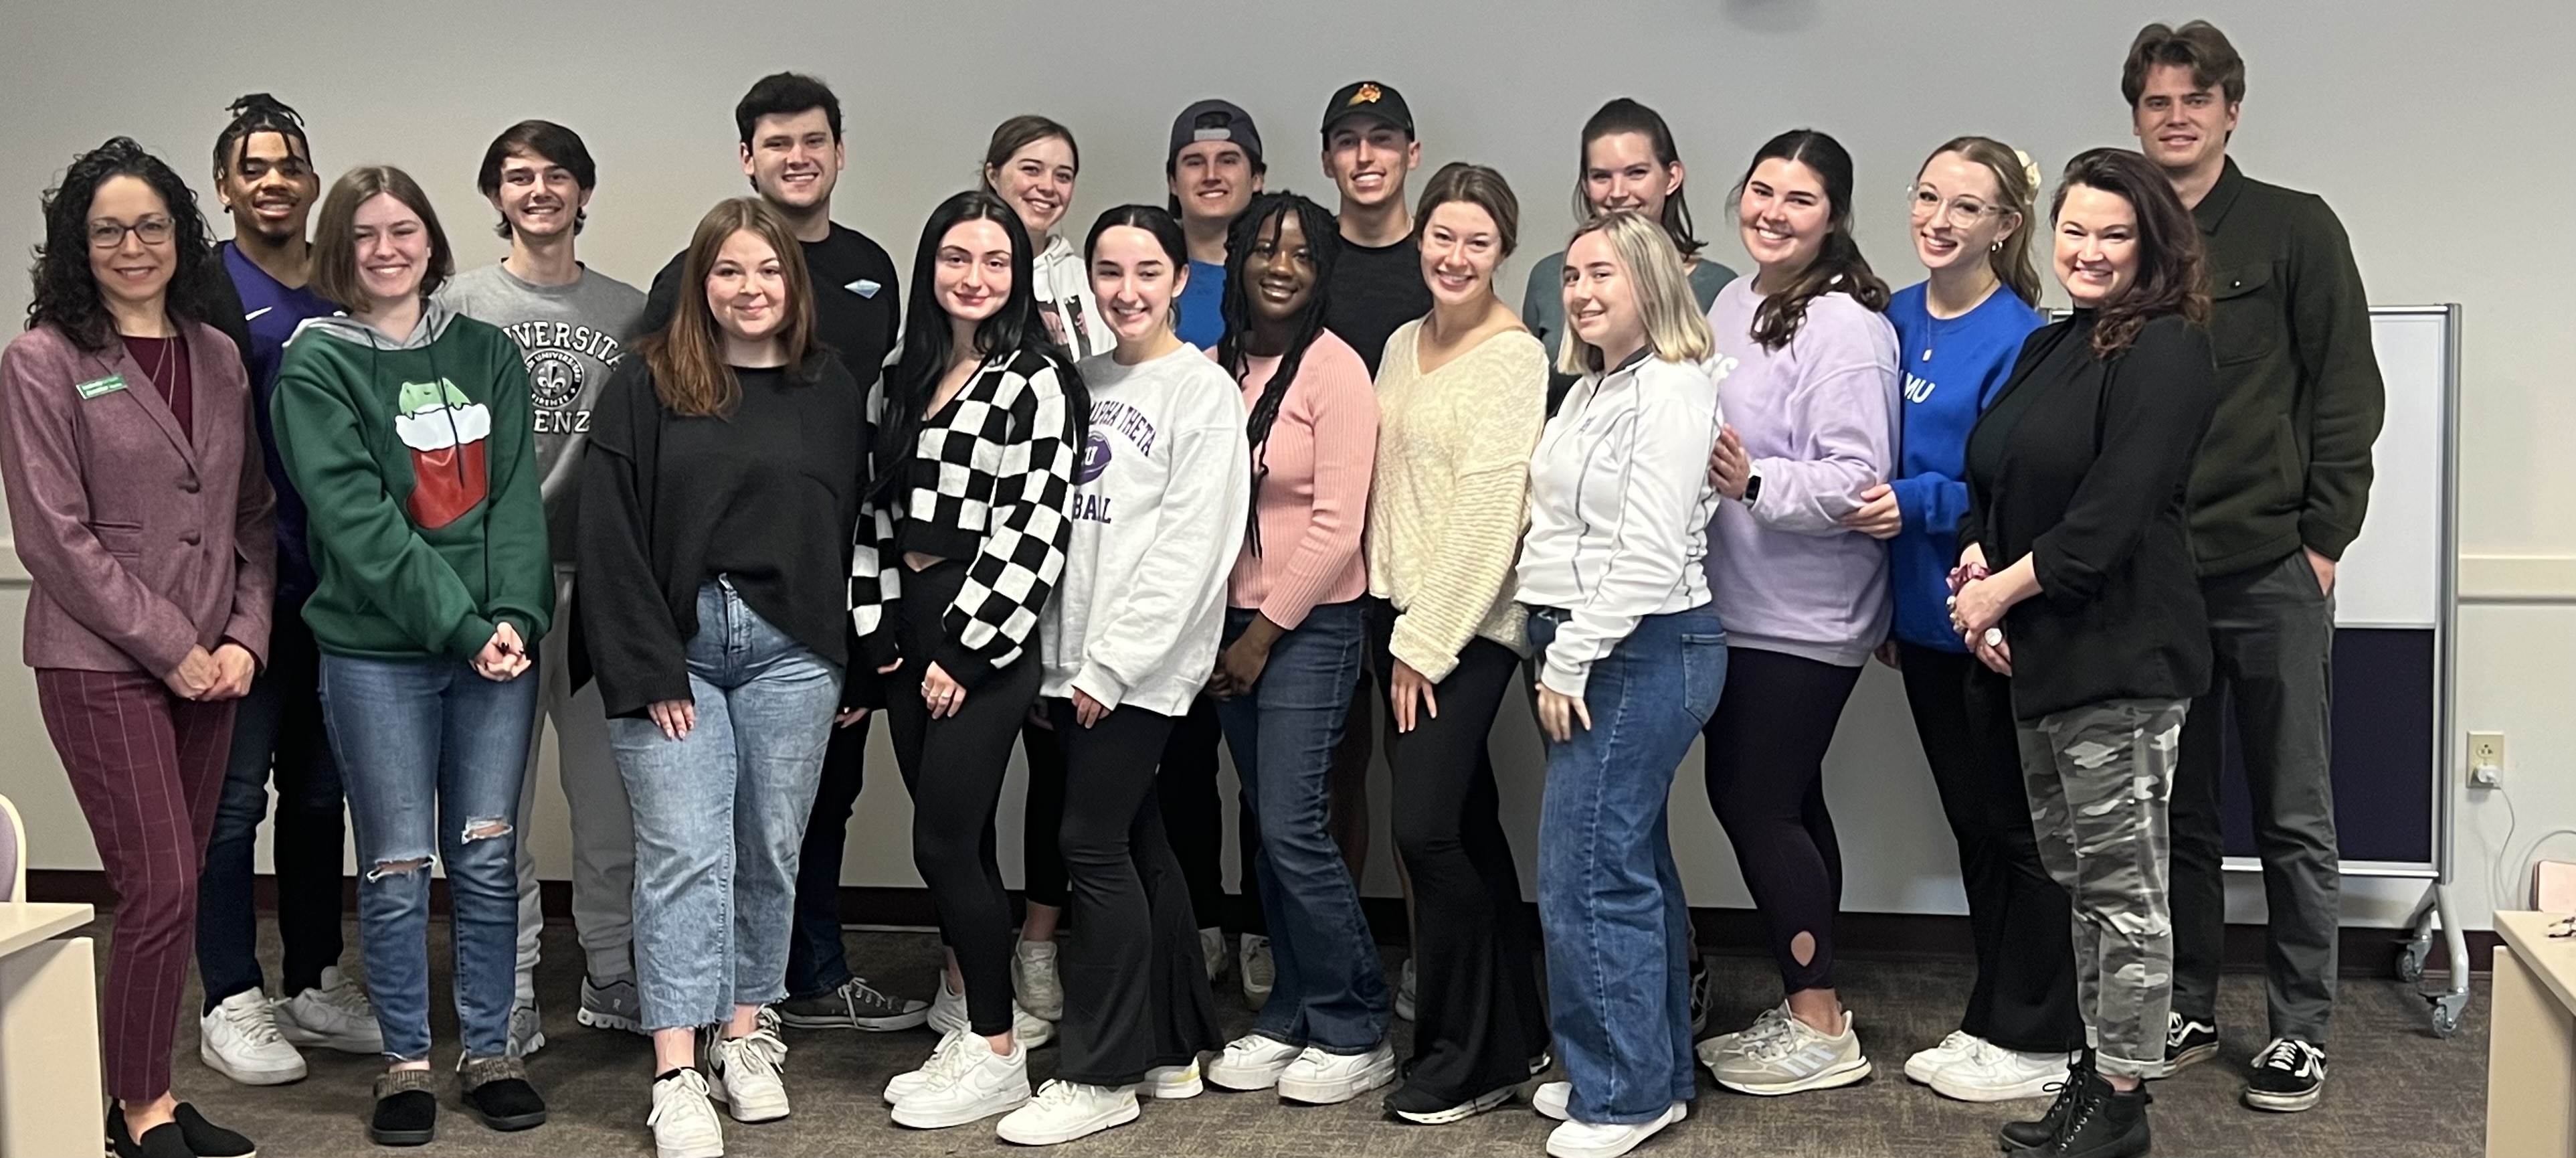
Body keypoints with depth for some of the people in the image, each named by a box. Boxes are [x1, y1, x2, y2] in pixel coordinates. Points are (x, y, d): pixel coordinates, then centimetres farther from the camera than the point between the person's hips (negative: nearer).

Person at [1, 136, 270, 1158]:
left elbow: (252, 514, 13)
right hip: (100, 664, -5)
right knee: (163, 889, -8)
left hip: (209, 664, 5)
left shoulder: (217, 357, 11)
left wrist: (244, 638, 0)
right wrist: (172, 649, -11)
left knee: (170, 888, 8)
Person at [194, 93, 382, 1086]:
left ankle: (316, 984, 25)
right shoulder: (205, 296, -5)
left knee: (320, 791, 14)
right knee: (235, 796, 1)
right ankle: (232, 1004, 12)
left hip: (338, 588, 5)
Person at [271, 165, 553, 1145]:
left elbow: (517, 497, 3)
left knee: (487, 856, 7)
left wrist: (515, 615, -13)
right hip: (376, 652, -3)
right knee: (398, 868, 3)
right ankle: (405, 1060, 17)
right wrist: (461, 625, -18)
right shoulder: (316, 366, -2)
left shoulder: (488, 354, 9)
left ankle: (490, 1051, 20)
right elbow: (356, 519, -11)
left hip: (497, 644, 3)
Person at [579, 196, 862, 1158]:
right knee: (685, 854, -6)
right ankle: (677, 1077, -5)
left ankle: (743, 1034, 22)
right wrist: (648, 666, -11)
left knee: (770, 850, 8)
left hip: (791, 649, 3)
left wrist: (855, 663, 3)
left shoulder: (831, 391, 8)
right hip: (677, 646, -3)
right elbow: (610, 534, -5)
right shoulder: (646, 385, -1)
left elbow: (853, 528, 9)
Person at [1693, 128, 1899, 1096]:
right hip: (1737, 606, 9)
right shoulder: (1732, 303, 10)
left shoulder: (1846, 327, -17)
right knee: (1783, 803, 15)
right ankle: (1804, 1011, 26)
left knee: (1755, 802, -5)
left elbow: (1856, 481, -23)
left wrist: (1756, 481, -33)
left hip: (1803, 617, -9)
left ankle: (1821, 1029, 7)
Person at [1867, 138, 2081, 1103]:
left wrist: (1916, 505, -25)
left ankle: (2037, 1041, 16)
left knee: (2018, 828, 4)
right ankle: (1991, 1022, 28)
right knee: (1971, 822, 16)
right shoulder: (1895, 321, 7)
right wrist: (1881, 603, 13)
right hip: (1924, 616, 7)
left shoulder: (2019, 338, -15)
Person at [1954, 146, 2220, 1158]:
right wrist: (1978, 571, -2)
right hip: (2043, 655, 9)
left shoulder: (2165, 352, -10)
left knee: (2120, 883, -1)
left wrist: (2006, 588, -11)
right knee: (2077, 875, 15)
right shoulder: (2047, 349, 16)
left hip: (2121, 656, -9)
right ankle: (2097, 1064, 26)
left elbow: (2112, 514, -18)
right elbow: (1991, 486, 17)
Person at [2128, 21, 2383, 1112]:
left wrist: (2323, 538, -7)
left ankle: (2300, 1030, 15)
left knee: (2294, 818, 5)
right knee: (2177, 816, 10)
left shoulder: (2295, 229, 1)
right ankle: (2186, 1012, 22)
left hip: (2271, 572, -3)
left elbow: (2348, 394, -1)